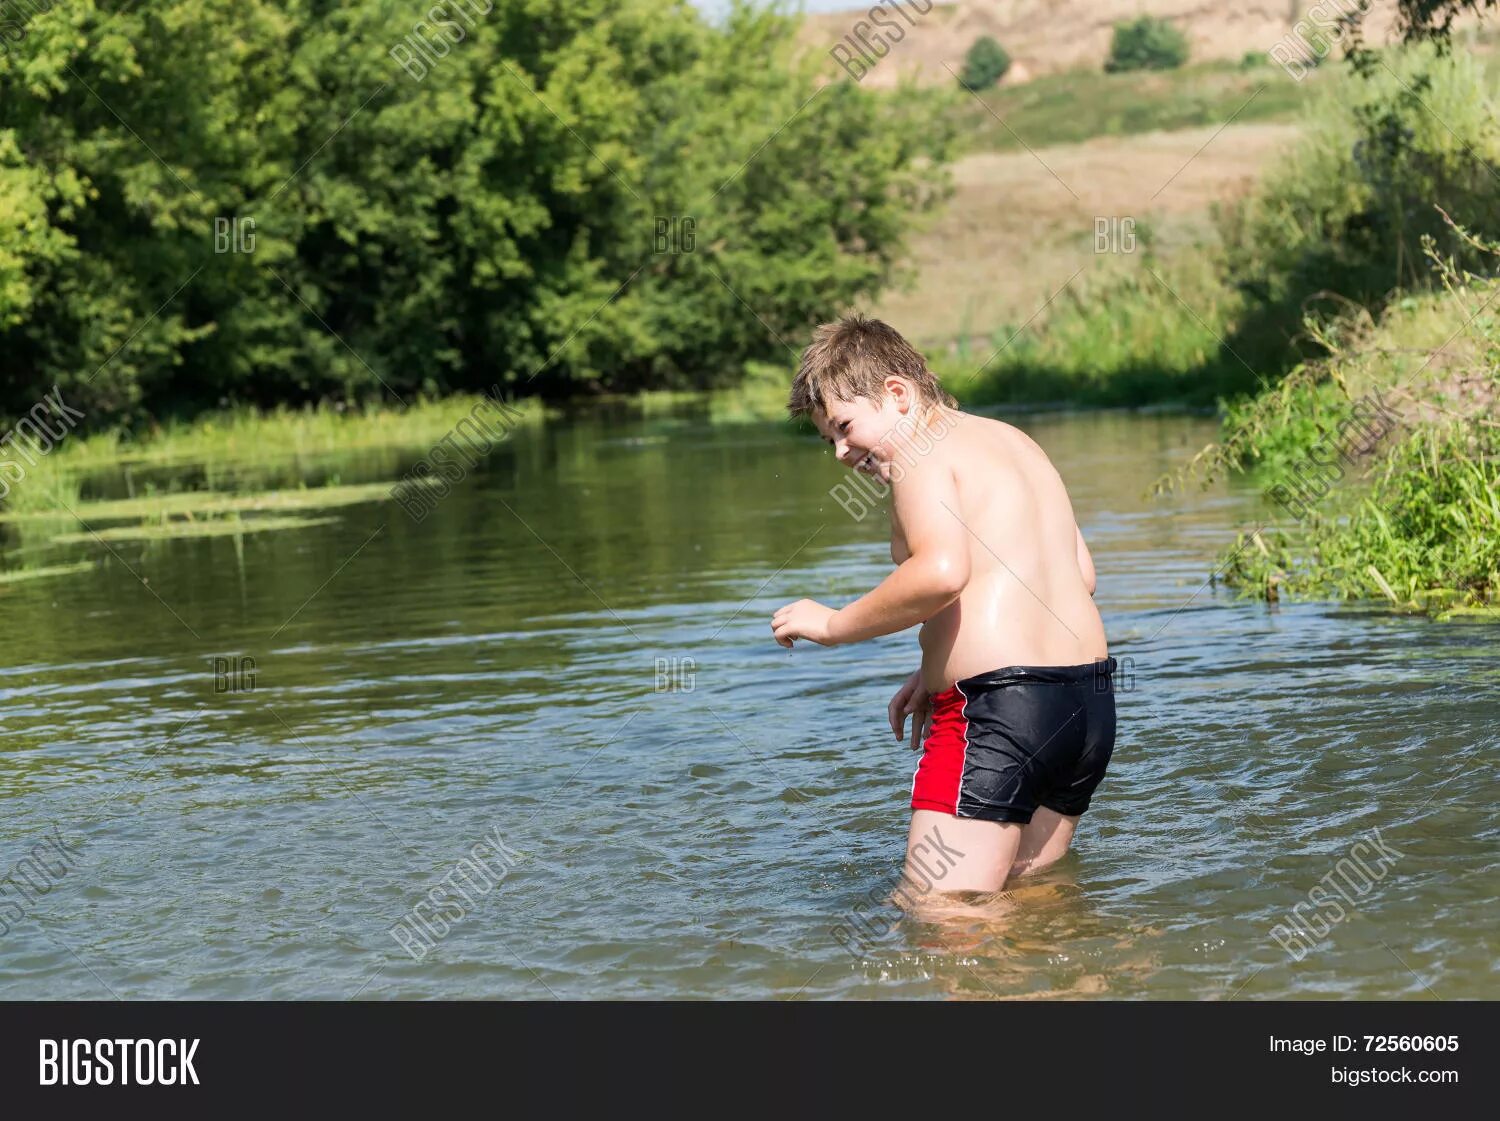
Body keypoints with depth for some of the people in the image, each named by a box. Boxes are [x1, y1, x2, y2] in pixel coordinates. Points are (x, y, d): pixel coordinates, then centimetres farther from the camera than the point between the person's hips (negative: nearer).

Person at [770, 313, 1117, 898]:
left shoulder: (921, 453, -6)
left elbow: (942, 571, -24)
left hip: (997, 713, -9)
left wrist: (833, 625, -11)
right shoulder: (1015, 440, 20)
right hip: (1090, 701, 9)